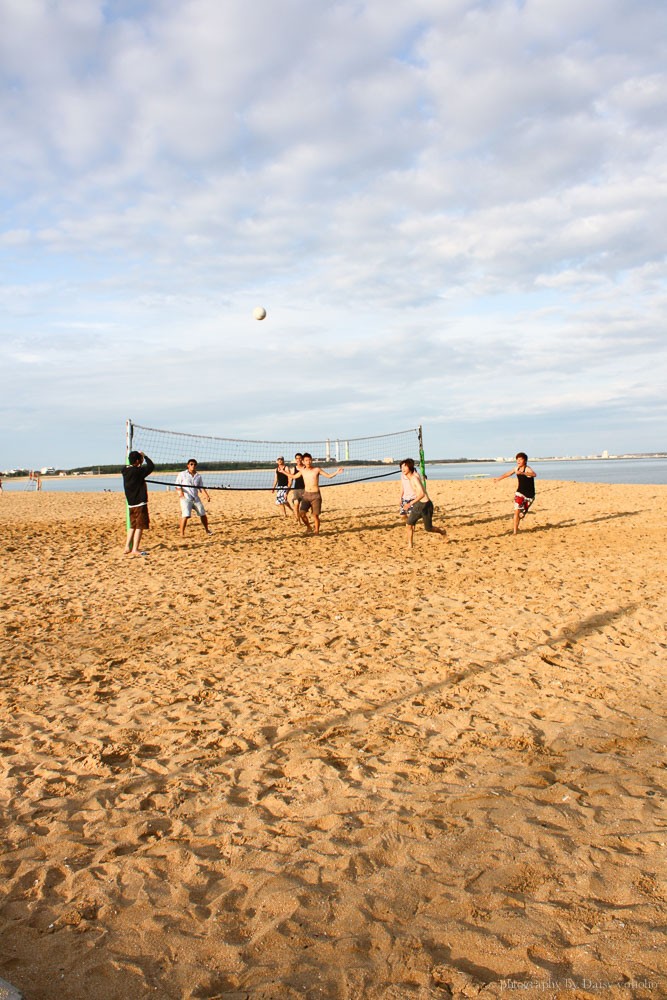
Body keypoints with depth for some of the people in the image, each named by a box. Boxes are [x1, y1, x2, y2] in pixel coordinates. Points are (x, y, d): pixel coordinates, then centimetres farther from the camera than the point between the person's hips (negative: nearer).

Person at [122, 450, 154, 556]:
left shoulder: (126, 470, 5)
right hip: (140, 503, -8)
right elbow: (151, 466, -13)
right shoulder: (138, 471, -17)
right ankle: (135, 550, -3)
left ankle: (127, 548, 16)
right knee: (139, 526, -2)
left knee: (133, 525, 16)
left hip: (131, 503, 8)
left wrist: (142, 456, 11)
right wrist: (144, 456, 0)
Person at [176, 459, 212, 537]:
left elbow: (202, 487, 10)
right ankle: (182, 533, -13)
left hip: (196, 498, 5)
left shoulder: (198, 476, 12)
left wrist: (207, 496, -3)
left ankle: (207, 530, 29)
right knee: (185, 515, -20)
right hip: (185, 498, -5)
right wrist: (180, 492, -22)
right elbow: (177, 486, -2)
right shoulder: (182, 474, 0)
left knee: (203, 514, 9)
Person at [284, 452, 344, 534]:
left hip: (316, 495, -3)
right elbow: (294, 476, 24)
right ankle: (308, 527, 14)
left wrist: (336, 472, -17)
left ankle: (317, 532, 11)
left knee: (315, 515, -4)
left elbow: (329, 476, 0)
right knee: (302, 513, -10)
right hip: (306, 495, 3)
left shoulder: (317, 469, -3)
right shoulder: (302, 471, 6)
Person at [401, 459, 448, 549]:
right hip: (418, 504, 8)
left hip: (425, 504, -8)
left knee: (428, 528, 9)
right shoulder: (409, 478, 3)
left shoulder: (414, 478, -24)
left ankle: (442, 531, 37)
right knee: (408, 524, -3)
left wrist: (411, 503, -37)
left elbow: (422, 494, -33)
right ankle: (410, 545, 5)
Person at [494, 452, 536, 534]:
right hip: (520, 493, 3)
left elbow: (534, 474, -44)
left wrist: (522, 473, -58)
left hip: (529, 495, -3)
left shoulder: (527, 469, -21)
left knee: (522, 514, 11)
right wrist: (499, 478, 27)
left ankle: (516, 526, 38)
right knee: (517, 511, -12)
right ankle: (515, 531, -5)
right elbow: (508, 473, 18)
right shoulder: (517, 468, -2)